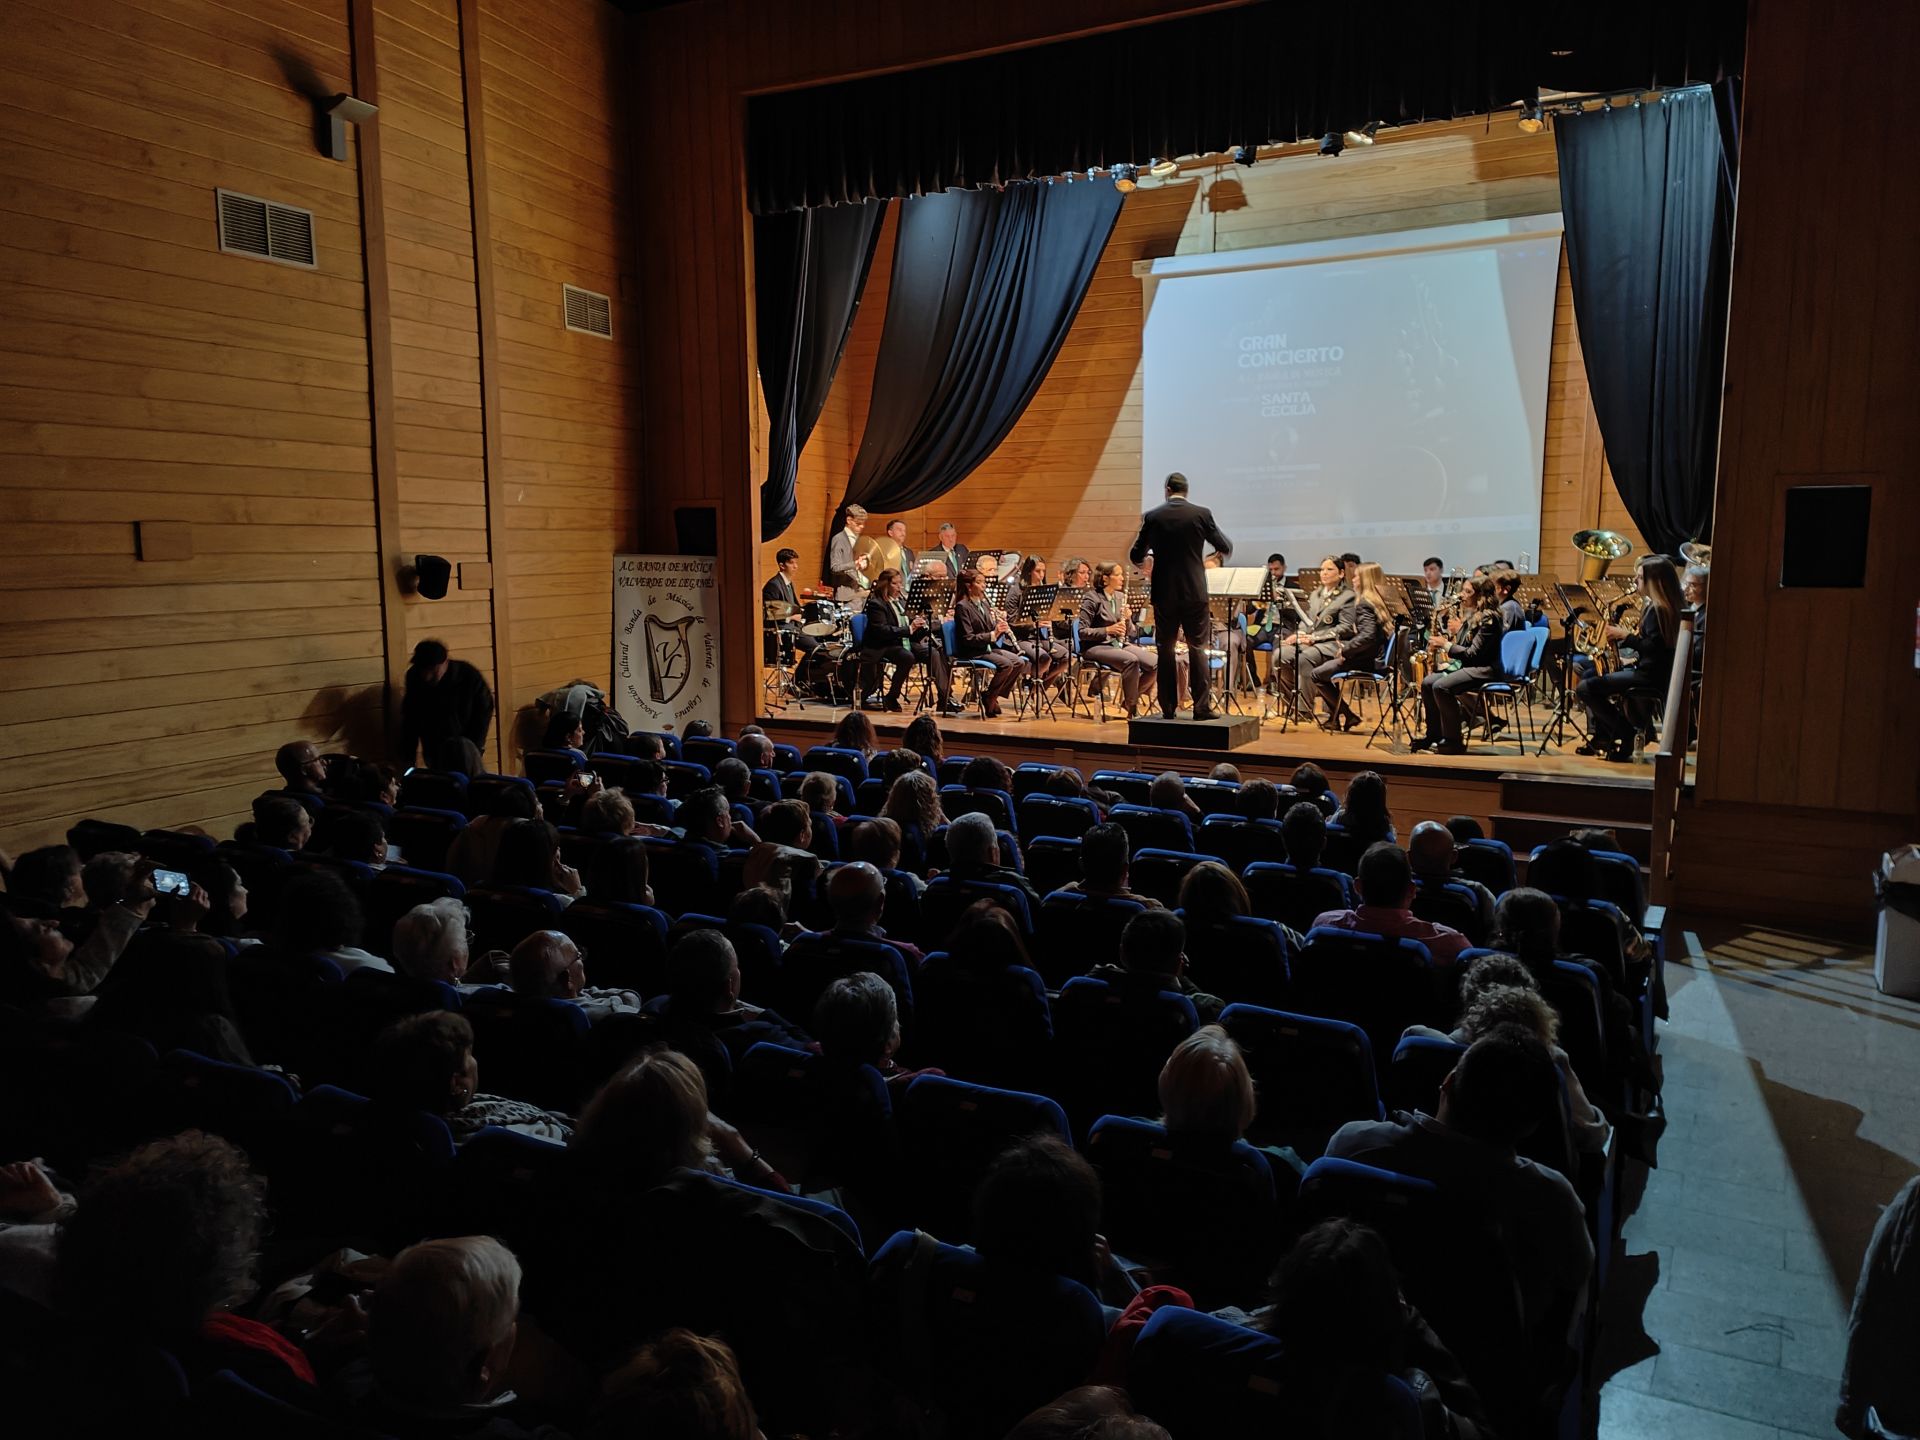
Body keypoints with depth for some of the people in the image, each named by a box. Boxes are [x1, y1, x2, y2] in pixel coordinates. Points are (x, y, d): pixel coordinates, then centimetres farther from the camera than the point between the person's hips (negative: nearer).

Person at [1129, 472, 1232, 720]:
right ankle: (1201, 708, 4)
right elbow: (1226, 548, 4)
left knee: (1165, 650, 9)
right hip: (1194, 592, -1)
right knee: (1197, 649, 7)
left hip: (1164, 593, 1)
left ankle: (1168, 708, 11)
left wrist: (1144, 559, 27)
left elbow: (1136, 556, 4)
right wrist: (1221, 550, 27)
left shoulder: (1152, 516, -1)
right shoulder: (1202, 514, -3)